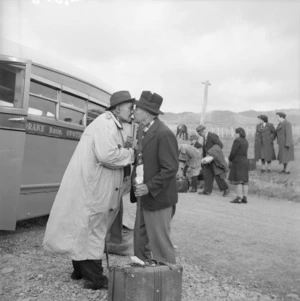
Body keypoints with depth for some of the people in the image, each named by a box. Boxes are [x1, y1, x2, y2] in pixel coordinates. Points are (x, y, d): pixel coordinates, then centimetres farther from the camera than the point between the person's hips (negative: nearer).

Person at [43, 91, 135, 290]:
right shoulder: (106, 123, -17)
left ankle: (81, 269, 33)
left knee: (83, 230, 19)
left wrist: (126, 149, -2)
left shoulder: (113, 126, 15)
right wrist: (131, 154, -14)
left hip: (95, 187, 10)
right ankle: (94, 278, 13)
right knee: (91, 231, 1)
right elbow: (107, 156, -28)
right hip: (90, 188, -10)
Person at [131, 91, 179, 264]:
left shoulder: (164, 134, -18)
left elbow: (171, 169, -19)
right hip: (143, 197, 9)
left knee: (160, 243, 4)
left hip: (158, 197, -8)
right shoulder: (143, 131, 10)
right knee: (141, 241, 17)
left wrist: (150, 187, -22)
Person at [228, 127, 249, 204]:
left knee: (238, 180, -7)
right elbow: (243, 152, 14)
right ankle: (245, 198, 8)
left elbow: (233, 152, -15)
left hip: (238, 162, -8)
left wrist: (230, 160, 0)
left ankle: (239, 198, -8)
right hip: (245, 162, 8)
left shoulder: (237, 140, -13)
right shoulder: (246, 141, 13)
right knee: (244, 181, 7)